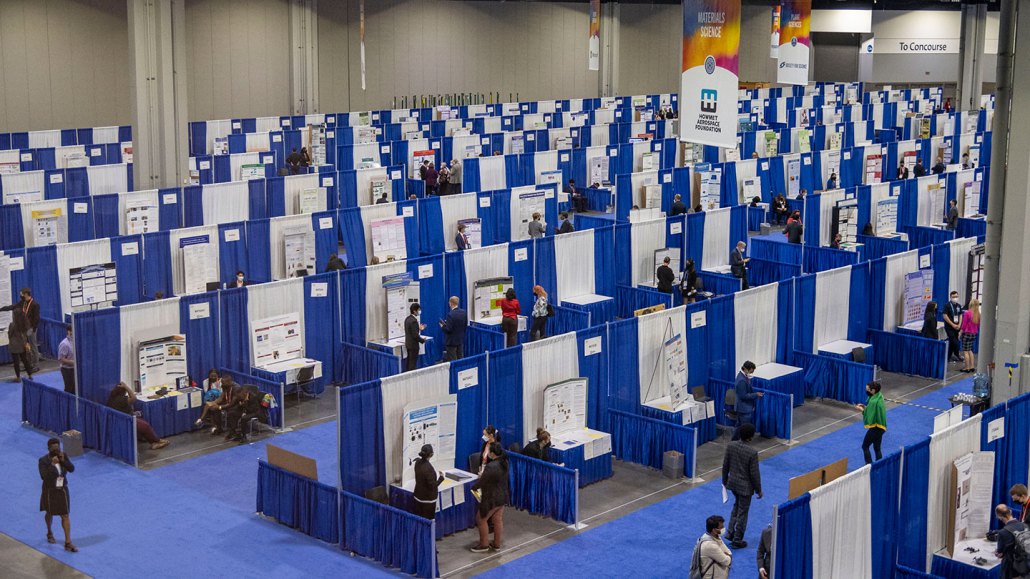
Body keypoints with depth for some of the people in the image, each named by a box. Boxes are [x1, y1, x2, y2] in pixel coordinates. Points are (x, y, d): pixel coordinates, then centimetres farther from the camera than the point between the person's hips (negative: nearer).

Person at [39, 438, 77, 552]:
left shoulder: (63, 456, -7)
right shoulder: (43, 460, -19)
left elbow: (72, 469, -13)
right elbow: (44, 476, -28)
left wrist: (63, 461, -26)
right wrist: (52, 465, -34)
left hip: (62, 491, 2)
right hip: (50, 491, -2)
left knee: (65, 516, -1)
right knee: (50, 514, 20)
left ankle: (68, 543, 0)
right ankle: (50, 533, 49)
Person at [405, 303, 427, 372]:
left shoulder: (407, 319, 6)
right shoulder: (414, 321, -23)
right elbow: (415, 335, -23)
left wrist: (419, 328, 11)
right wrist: (422, 340, -9)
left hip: (408, 344, 9)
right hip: (413, 345, -9)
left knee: (409, 362, 17)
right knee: (413, 363, -2)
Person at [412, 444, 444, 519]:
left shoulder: (418, 462, -5)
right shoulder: (428, 468, -29)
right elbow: (432, 485, -23)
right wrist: (441, 477, -11)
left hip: (418, 496, 8)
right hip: (428, 499, -8)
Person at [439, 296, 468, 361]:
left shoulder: (450, 314, -22)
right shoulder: (464, 312, -1)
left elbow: (448, 330, -20)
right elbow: (465, 326, 7)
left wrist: (442, 326, -3)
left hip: (451, 341, -7)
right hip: (461, 340, 7)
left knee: (452, 361, 0)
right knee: (461, 360, 14)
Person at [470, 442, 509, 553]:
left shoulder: (491, 467, -29)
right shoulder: (504, 463, -2)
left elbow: (481, 481, -18)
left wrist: (473, 487, 2)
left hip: (491, 499, -8)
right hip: (502, 497, 8)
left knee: (481, 519, 10)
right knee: (498, 520, 18)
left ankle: (484, 545, 19)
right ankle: (497, 544, 28)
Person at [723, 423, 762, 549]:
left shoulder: (731, 445, -10)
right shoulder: (752, 452, -25)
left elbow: (725, 465, 0)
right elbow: (754, 473, -18)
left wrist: (725, 480, 15)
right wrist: (758, 490, -4)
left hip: (732, 482, 5)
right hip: (745, 486, -5)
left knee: (737, 505, 30)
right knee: (742, 512, 10)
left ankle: (730, 532, 27)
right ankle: (737, 540, 21)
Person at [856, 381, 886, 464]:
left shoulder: (874, 401, -26)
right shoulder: (879, 397, 3)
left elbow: (870, 417, -24)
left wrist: (862, 410, -11)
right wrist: (865, 407, 6)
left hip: (875, 428, -9)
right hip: (880, 427, 9)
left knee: (865, 446, 3)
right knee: (877, 448, 17)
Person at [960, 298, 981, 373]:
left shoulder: (967, 313, -14)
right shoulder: (978, 314, 0)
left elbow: (964, 325, -10)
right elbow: (978, 326, 7)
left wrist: (960, 333, -2)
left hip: (967, 333, -6)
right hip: (974, 334, 6)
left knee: (965, 351, 1)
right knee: (970, 350, 19)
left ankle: (967, 368, 2)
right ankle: (972, 366, 17)